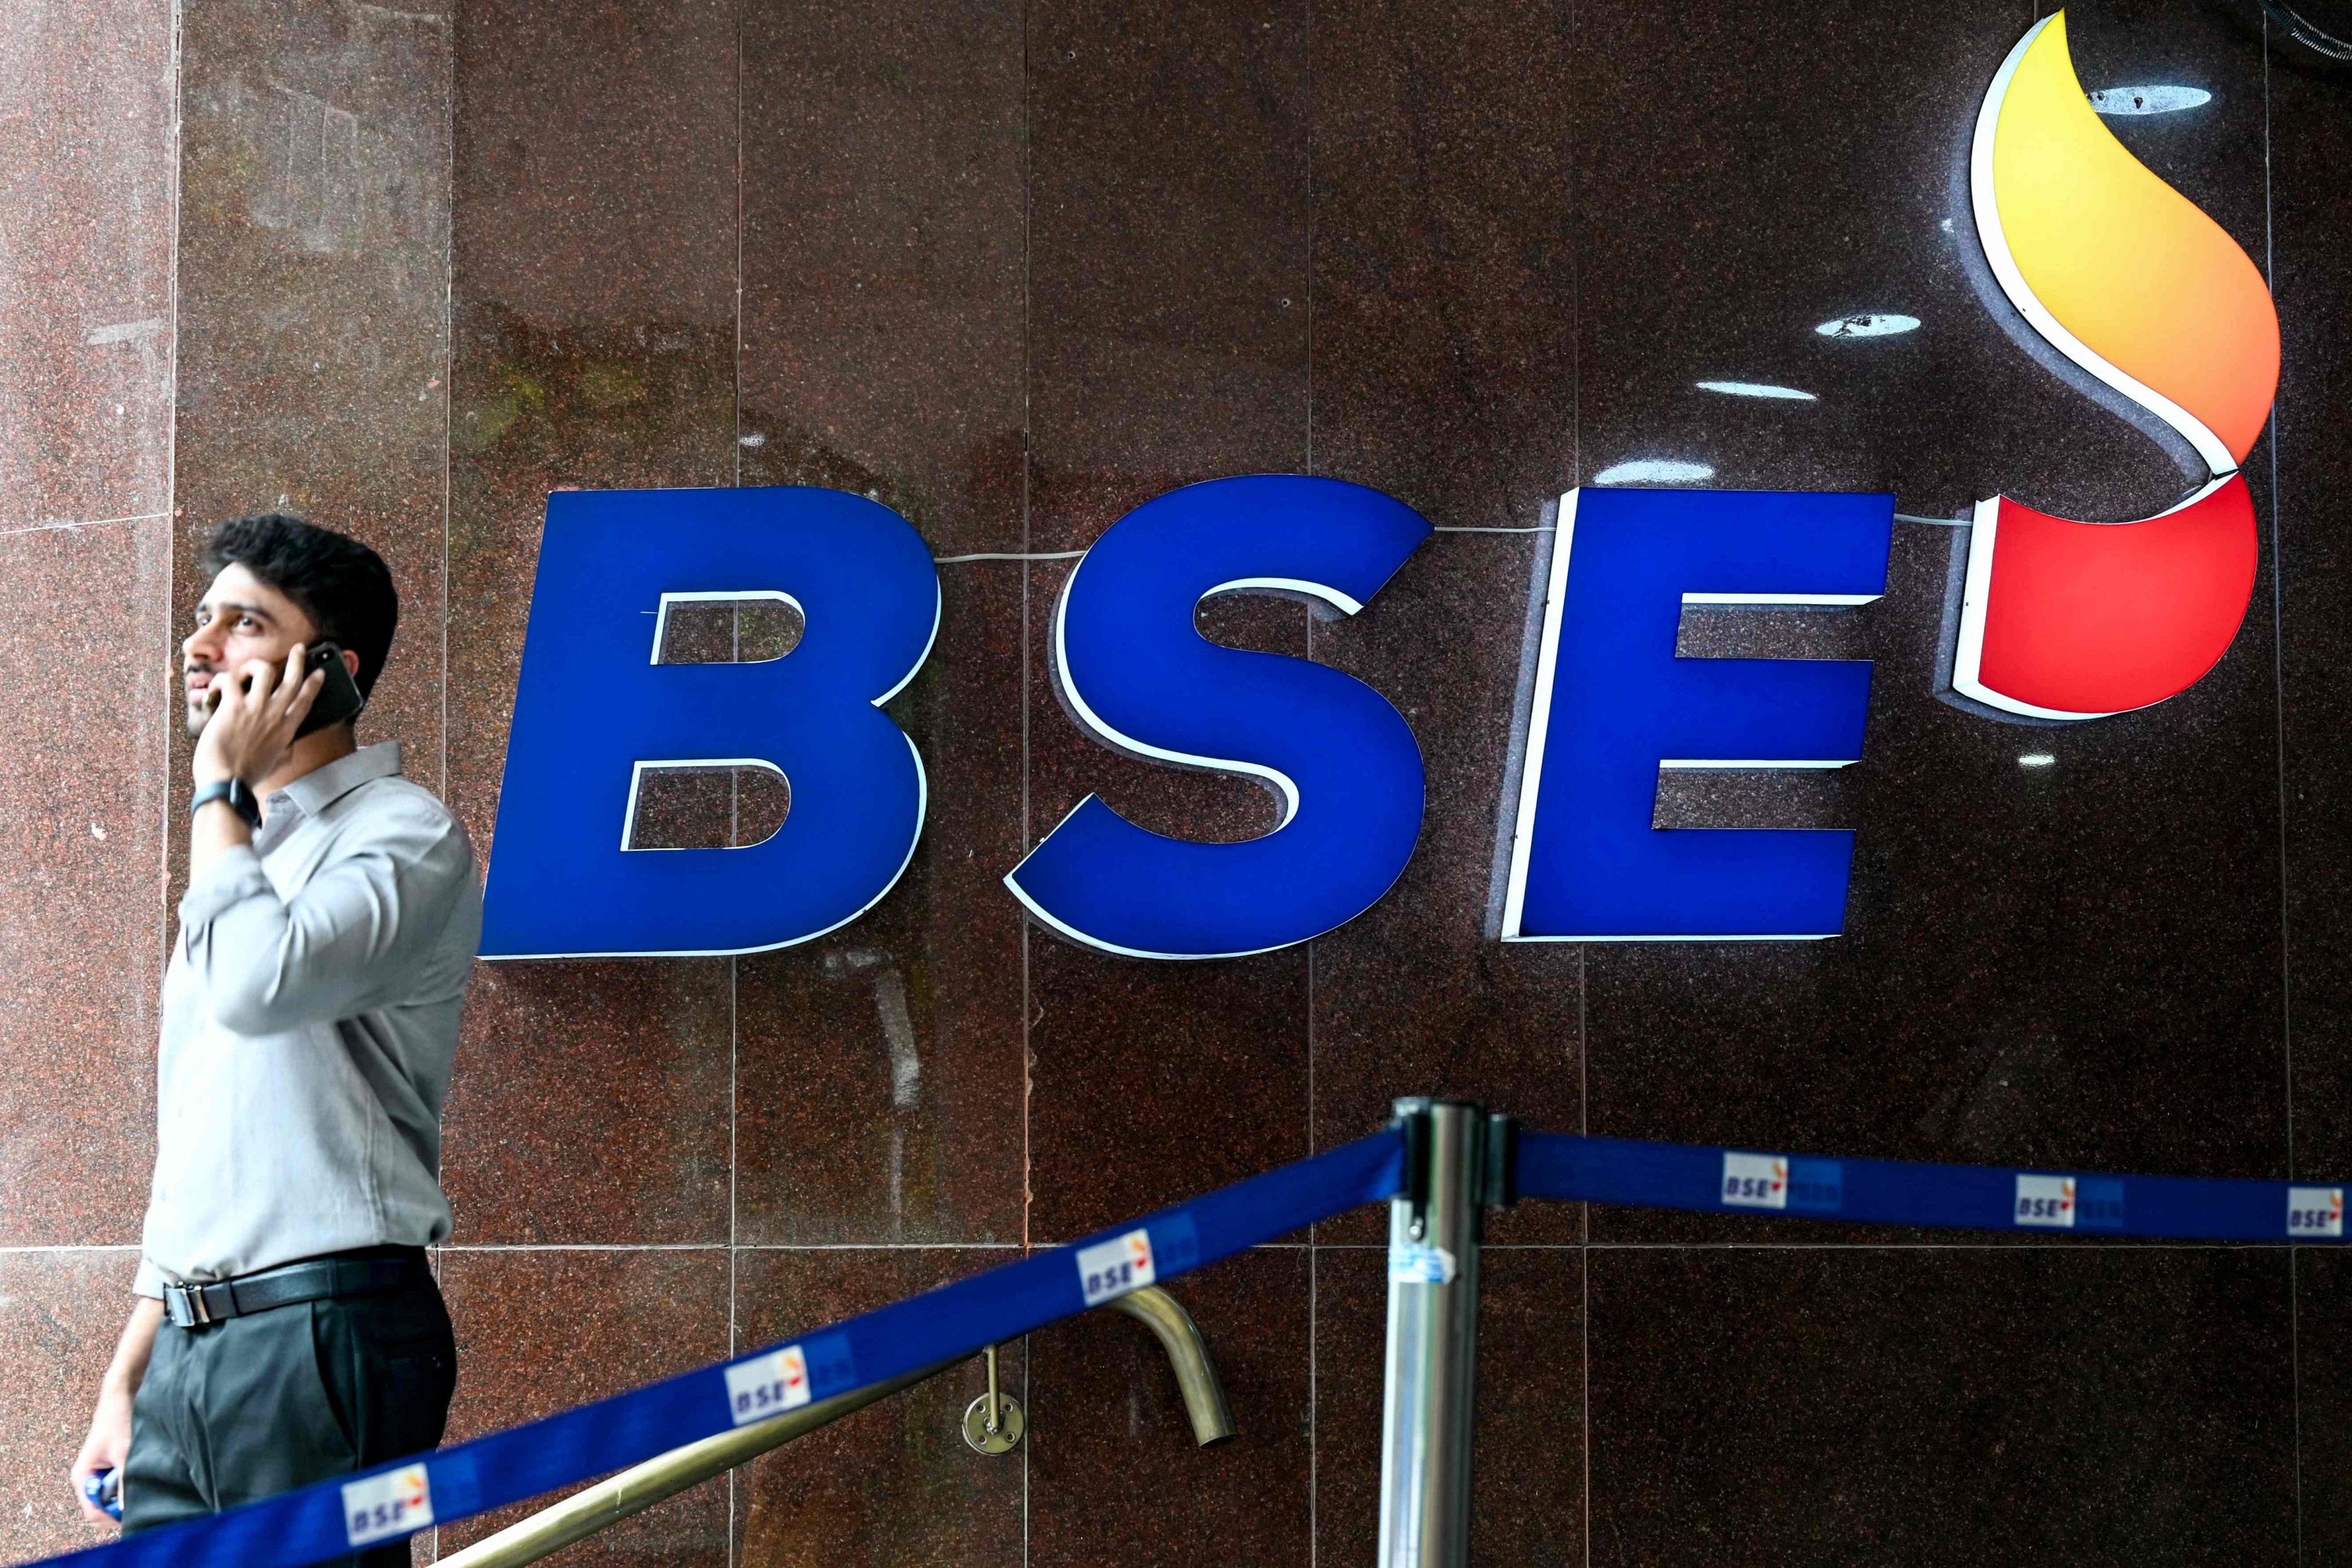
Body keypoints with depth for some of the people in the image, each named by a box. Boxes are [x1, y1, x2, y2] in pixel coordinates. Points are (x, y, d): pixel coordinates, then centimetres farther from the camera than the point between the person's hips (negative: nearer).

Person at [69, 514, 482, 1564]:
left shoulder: (401, 834, -5)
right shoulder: (242, 858, 21)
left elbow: (259, 985, -26)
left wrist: (221, 788, -10)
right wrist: (126, 1381, 18)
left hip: (323, 1329, -8)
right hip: (191, 1346, 8)